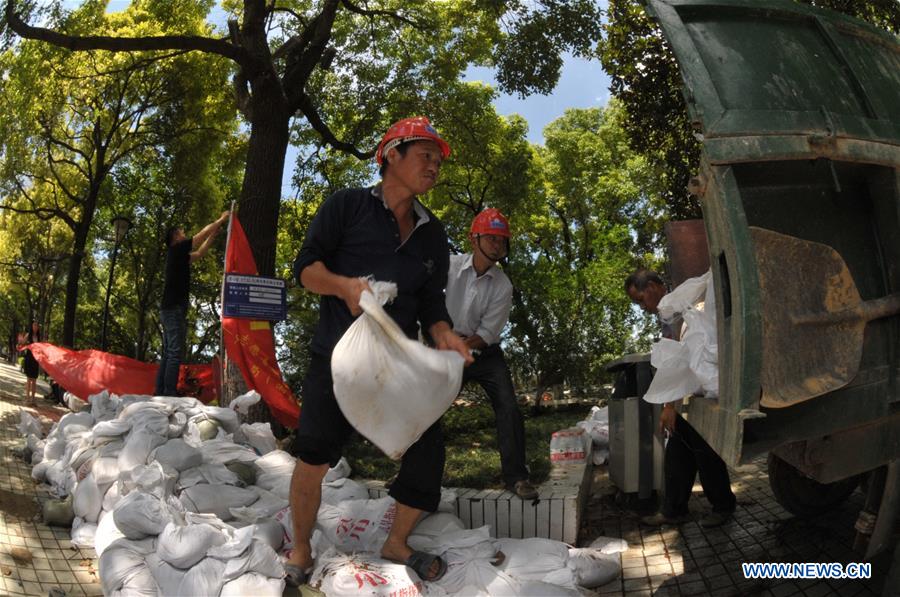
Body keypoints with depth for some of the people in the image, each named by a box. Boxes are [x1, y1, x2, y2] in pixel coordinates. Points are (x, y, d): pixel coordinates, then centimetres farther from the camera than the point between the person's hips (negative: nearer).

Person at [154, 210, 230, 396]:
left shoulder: (178, 256, 20)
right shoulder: (176, 249, -3)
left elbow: (200, 252, 33)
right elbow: (203, 232, 2)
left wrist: (214, 234, 32)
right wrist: (221, 220, 14)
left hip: (169, 309, 9)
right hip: (174, 309, -9)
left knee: (168, 353, 7)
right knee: (175, 354, -13)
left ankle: (160, 392, 5)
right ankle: (169, 393, -18)